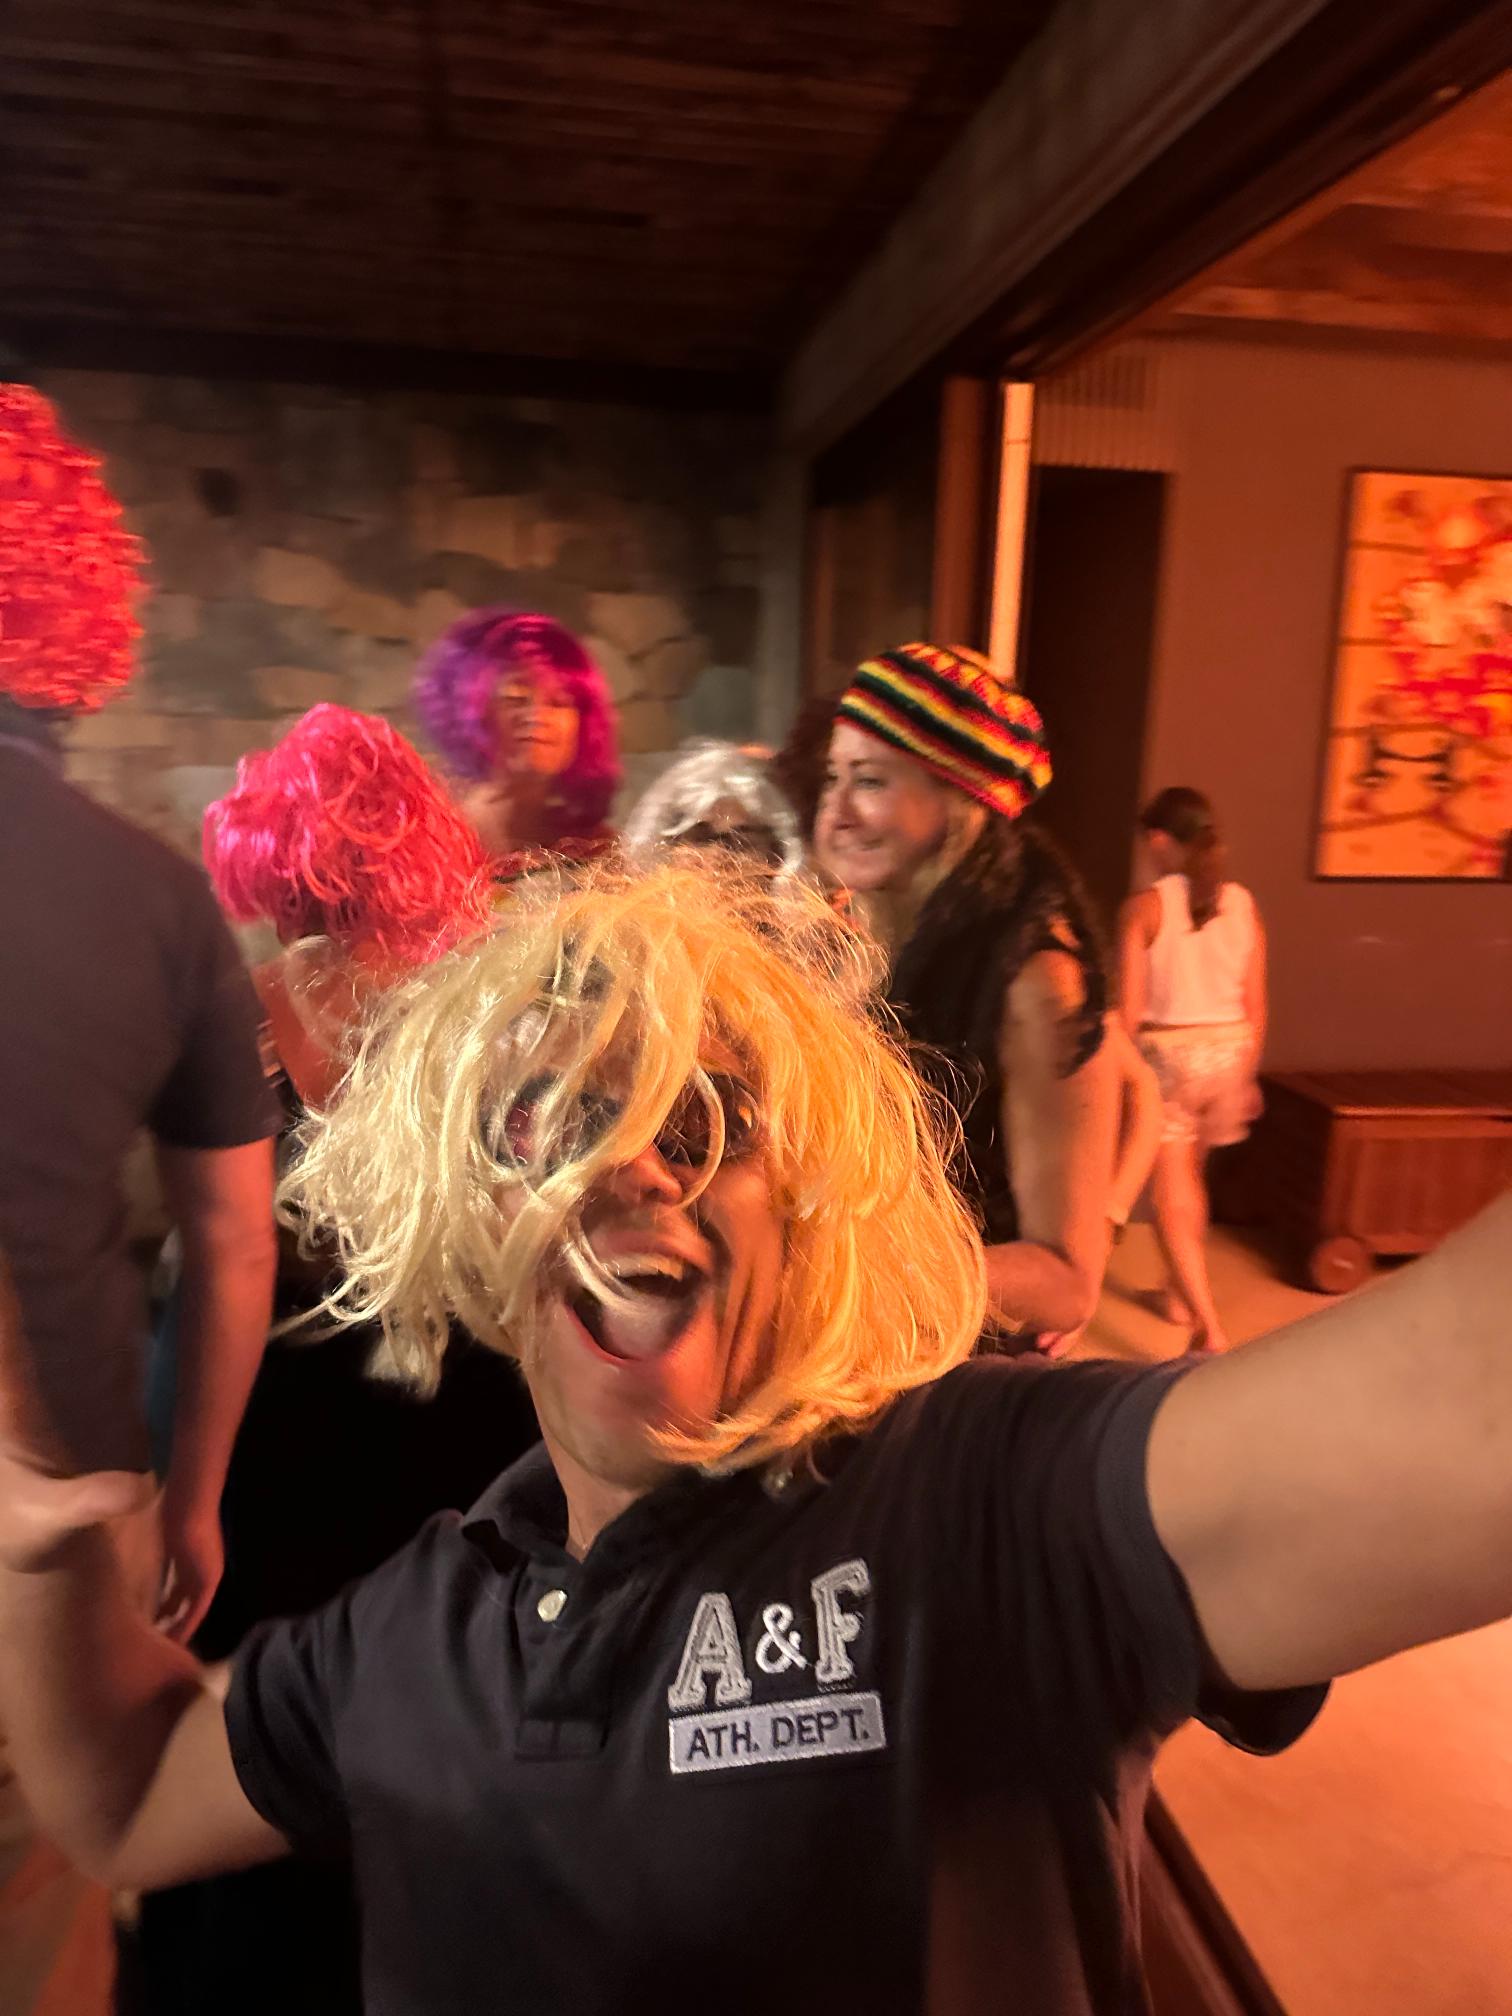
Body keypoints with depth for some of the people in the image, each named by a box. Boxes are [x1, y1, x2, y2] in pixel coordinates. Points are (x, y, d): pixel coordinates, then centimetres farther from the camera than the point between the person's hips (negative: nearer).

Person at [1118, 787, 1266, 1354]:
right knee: (1189, 1175, 24)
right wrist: (1246, 1073, 18)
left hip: (1166, 1053, -5)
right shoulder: (1242, 904, 3)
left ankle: (1209, 1327, -8)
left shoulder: (1144, 907, -10)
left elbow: (1129, 1009, -12)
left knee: (1170, 1195, 1)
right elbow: (1255, 1007, 7)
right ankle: (1180, 1293, 40)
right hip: (1228, 1052, 5)